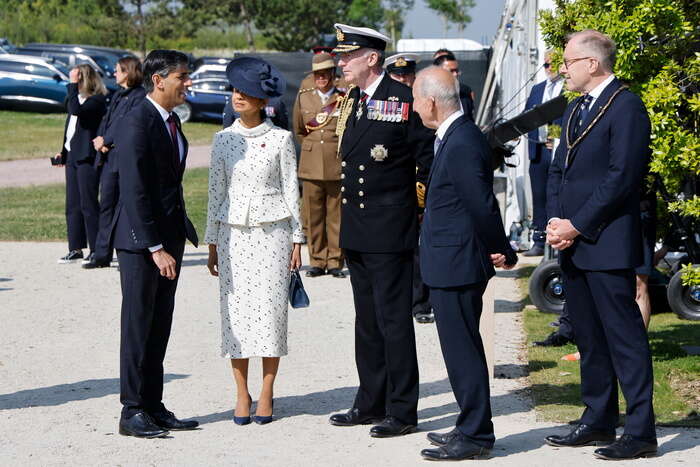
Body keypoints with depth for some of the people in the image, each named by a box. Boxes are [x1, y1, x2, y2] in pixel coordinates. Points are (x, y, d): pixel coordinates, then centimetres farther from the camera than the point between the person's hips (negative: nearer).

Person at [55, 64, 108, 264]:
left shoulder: (97, 100, -11)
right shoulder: (77, 97, 16)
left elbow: (77, 110, -28)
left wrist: (73, 85, -20)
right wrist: (63, 151, 17)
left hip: (87, 157, -9)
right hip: (72, 156, 9)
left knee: (88, 204, -7)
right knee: (72, 205, 9)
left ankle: (96, 250, -1)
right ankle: (75, 248, 15)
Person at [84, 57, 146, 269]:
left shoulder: (139, 96, -8)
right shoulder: (118, 95, 19)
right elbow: (106, 120, 18)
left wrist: (105, 141, -10)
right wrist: (100, 139, -1)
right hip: (108, 156, 8)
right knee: (106, 205, 8)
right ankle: (102, 255, 11)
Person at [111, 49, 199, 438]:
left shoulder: (171, 121, 12)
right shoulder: (136, 124, -16)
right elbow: (134, 192, -20)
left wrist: (176, 237, 12)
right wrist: (154, 247, -22)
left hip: (168, 236, 8)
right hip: (140, 239, -8)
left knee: (160, 325, 11)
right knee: (139, 325, -2)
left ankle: (153, 406, 17)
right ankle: (132, 412, 4)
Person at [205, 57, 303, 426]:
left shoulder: (280, 139, 0)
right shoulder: (224, 139, 7)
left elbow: (291, 190, 3)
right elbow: (216, 191, 10)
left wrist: (297, 239, 0)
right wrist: (212, 243, 7)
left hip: (272, 230, -2)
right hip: (233, 232, 2)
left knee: (270, 309, -3)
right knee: (235, 311, -1)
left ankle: (266, 394, 6)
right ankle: (242, 394, 8)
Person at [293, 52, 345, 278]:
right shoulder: (303, 97, 9)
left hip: (337, 167, -2)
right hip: (311, 167, 2)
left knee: (336, 217, 1)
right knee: (313, 217, 3)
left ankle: (335, 262, 8)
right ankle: (317, 261, 11)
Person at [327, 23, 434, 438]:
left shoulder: (404, 100, -11)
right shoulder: (351, 103, 12)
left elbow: (428, 157, -9)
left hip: (390, 230, -8)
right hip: (356, 232, 8)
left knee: (394, 321, -4)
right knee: (367, 321, 15)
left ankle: (402, 411, 2)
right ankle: (371, 403, 23)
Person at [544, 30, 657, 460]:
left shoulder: (626, 108, -11)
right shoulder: (575, 110, 19)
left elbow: (621, 178, -17)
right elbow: (559, 171, 19)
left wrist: (576, 226, -14)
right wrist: (555, 222, 2)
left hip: (608, 246, -9)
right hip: (574, 246, 9)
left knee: (624, 336, -7)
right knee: (589, 338, 14)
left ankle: (640, 431, -4)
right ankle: (598, 421, 22)